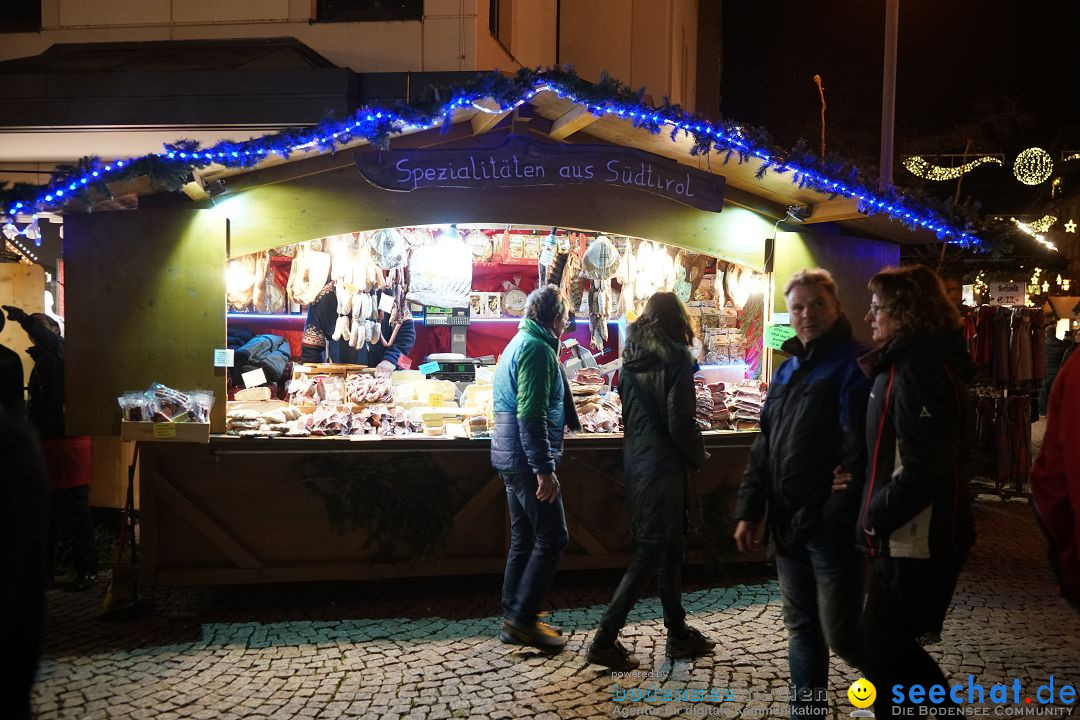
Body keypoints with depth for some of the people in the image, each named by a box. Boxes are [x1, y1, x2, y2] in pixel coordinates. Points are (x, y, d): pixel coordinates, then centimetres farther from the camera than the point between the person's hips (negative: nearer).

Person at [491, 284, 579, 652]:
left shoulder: (520, 343, 16)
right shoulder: (537, 349, -16)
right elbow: (531, 415, -23)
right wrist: (544, 470, -24)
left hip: (511, 457, 10)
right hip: (528, 459, -10)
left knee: (524, 539, 15)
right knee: (552, 538, -4)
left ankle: (514, 616, 21)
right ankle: (522, 617, 0)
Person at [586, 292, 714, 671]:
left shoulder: (631, 362, 8)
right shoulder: (675, 360, -14)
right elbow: (680, 423, -16)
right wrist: (699, 457, -1)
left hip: (637, 465, 8)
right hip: (665, 469, -8)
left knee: (669, 552, 17)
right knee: (649, 555, -2)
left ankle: (678, 634, 27)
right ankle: (605, 639, 0)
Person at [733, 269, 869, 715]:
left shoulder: (853, 365, -10)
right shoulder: (788, 370, 15)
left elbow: (861, 454, -20)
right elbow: (764, 447, 17)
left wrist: (834, 519, -24)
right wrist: (749, 511, 12)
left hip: (832, 527, -7)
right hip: (787, 525, 7)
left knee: (840, 634, 1)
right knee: (801, 628, 15)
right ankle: (806, 707, 29)